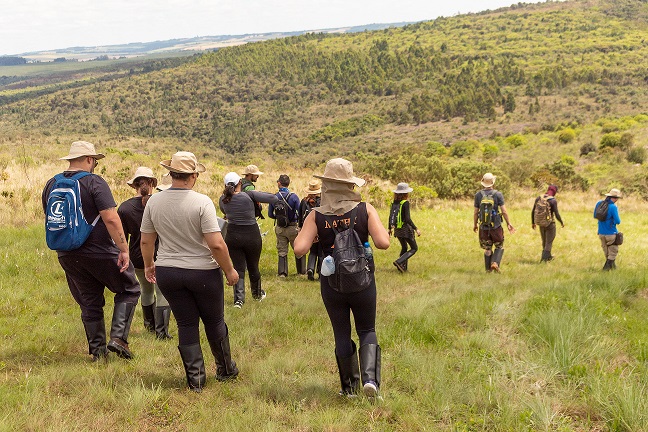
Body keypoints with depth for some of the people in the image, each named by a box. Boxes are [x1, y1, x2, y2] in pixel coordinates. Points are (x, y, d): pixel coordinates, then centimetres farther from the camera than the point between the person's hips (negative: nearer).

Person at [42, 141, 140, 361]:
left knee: (89, 303, 17)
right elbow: (111, 218, -21)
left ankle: (97, 349, 19)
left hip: (67, 256, 6)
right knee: (129, 289, 10)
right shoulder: (94, 182, -14)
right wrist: (124, 249, -16)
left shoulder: (51, 185, 7)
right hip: (99, 252, -6)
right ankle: (118, 337, -4)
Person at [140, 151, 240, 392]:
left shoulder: (154, 202, -4)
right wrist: (229, 270, -7)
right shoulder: (202, 202, -18)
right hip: (203, 273, -3)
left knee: (186, 324, 13)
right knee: (214, 322, 16)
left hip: (167, 273, 3)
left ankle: (195, 379, 15)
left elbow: (146, 241, 5)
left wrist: (148, 265, 22)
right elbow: (216, 244, -21)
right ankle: (226, 370, 33)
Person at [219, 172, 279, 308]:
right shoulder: (249, 195, -17)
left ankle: (239, 299, -8)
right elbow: (274, 198, -16)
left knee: (238, 268, 6)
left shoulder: (223, 200, -5)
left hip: (232, 236, 2)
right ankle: (257, 294, 38)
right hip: (252, 235, -2)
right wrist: (257, 195, 0)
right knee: (253, 267, 17)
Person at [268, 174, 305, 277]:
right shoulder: (293, 197, -14)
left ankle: (282, 272, 10)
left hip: (279, 228, 3)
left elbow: (270, 214, 2)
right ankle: (301, 271, 20)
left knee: (282, 251, 11)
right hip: (292, 228, -2)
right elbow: (299, 213, -12)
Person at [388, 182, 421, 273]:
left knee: (404, 247, 24)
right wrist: (416, 229, -17)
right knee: (414, 248, 6)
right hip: (406, 228, -7)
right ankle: (399, 262, -11)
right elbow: (407, 219, -22)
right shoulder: (405, 203, -17)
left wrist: (390, 229, 20)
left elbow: (390, 217, 8)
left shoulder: (394, 203, 3)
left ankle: (403, 267, 23)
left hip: (397, 230, 7)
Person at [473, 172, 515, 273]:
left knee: (487, 249, 13)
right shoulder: (498, 194, -8)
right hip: (496, 226, -2)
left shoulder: (478, 195, -3)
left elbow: (476, 213, 0)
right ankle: (495, 263, -8)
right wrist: (508, 223, 3)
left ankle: (489, 269, 14)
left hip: (483, 227, 2)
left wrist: (475, 225, 13)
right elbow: (504, 211, -9)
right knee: (499, 247, 14)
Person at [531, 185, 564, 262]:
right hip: (550, 223, -5)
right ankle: (544, 259, -1)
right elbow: (556, 214, -18)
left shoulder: (539, 198, -2)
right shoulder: (553, 201, -17)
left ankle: (548, 256, 37)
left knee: (545, 241, 21)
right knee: (549, 242, 6)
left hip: (541, 223, 5)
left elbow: (533, 211, 1)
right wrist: (562, 223, -1)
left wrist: (533, 222, 13)